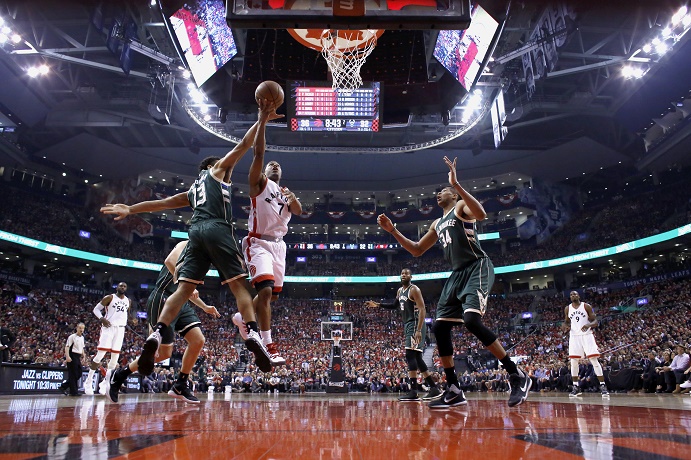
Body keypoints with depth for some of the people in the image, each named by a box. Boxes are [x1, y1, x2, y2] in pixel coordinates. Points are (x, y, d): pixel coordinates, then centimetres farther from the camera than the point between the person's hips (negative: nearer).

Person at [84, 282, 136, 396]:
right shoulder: (109, 297, -2)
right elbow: (96, 309, -1)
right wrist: (102, 319, -18)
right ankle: (88, 381, 0)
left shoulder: (128, 301, 13)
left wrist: (131, 319, 5)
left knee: (115, 357, 1)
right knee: (100, 353, -12)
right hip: (108, 327, -5)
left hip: (120, 329, 5)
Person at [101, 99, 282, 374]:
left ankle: (155, 336, -18)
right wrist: (261, 121, 15)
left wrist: (131, 210, 24)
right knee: (239, 284, -9)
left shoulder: (192, 191, 35)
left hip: (197, 232, 5)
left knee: (183, 289, -2)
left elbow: (163, 202, 27)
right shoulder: (218, 170, 22)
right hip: (218, 229, -5)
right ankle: (253, 334, -25)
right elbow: (241, 147, 14)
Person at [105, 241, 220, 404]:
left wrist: (205, 307, 22)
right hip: (163, 300, -9)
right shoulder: (185, 245, -2)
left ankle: (180, 386, 7)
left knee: (198, 340, -5)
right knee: (164, 353, -5)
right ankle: (118, 376, 13)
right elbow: (169, 261, -24)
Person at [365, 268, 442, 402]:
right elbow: (394, 305, 33)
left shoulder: (414, 289, -11)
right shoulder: (400, 291, 16)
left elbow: (422, 309, -18)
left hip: (415, 325, -10)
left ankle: (413, 392, -15)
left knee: (410, 356, -15)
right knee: (417, 358, 8)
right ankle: (434, 389, 10)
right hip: (408, 326, 10)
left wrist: (418, 330, -27)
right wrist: (377, 304, 23)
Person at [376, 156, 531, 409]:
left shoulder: (461, 207, 3)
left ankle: (518, 376, -14)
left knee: (472, 320, -27)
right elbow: (417, 250, 29)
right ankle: (454, 391, 5)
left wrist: (456, 184, -25)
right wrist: (392, 230, 21)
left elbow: (481, 214, -21)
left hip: (477, 268, -8)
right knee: (439, 327, -2)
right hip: (457, 274, 8)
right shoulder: (437, 224, 25)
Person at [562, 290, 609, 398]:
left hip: (587, 335, -3)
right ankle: (576, 387, 8)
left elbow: (595, 321, -2)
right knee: (573, 362, 0)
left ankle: (603, 386, -6)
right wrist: (564, 325, -6)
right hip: (574, 336, 3)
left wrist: (589, 325, -24)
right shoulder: (567, 308, 8)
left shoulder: (586, 306, -1)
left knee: (594, 360, -9)